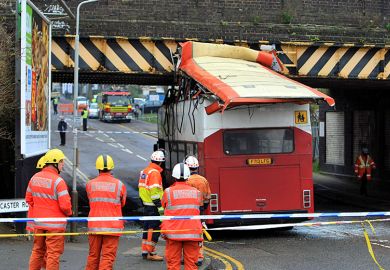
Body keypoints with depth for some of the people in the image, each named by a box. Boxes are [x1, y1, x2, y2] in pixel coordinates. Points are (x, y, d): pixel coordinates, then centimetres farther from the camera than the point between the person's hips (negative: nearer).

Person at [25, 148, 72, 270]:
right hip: (55, 224, -7)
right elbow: (65, 205, -21)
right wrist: (69, 212, 0)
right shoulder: (58, 181, -18)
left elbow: (29, 199, 12)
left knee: (37, 251, 17)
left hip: (38, 223, 7)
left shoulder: (35, 178, 4)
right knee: (53, 254, 1)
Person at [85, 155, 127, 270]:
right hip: (112, 227, -2)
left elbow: (91, 202, 12)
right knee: (108, 257, 0)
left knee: (93, 256, 15)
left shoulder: (90, 184, -1)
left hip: (94, 226, 3)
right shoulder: (119, 185, -5)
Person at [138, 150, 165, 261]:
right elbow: (155, 192, -21)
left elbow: (142, 188, 19)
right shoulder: (155, 172, -15)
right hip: (153, 206, -9)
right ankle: (150, 253, -4)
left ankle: (145, 252, 20)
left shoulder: (144, 171, 14)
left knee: (147, 228, 15)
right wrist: (160, 207, -20)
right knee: (154, 229, -5)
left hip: (146, 205, 9)